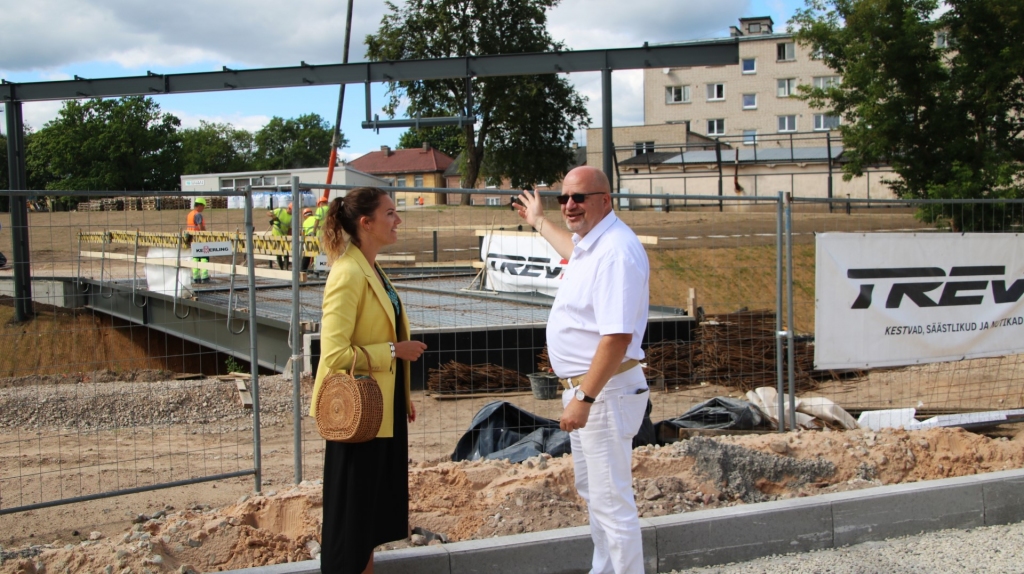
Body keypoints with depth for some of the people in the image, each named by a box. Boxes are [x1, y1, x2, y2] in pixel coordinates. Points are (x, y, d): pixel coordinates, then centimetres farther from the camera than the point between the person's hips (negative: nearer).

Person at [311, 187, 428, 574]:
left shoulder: (372, 270, 10)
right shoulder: (348, 274, -20)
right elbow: (334, 353, -27)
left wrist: (403, 396, 18)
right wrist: (395, 351, -19)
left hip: (383, 407, 9)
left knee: (374, 504, 19)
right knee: (351, 507, 3)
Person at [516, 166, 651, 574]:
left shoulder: (616, 251, -24)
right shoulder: (589, 241, 8)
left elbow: (617, 337, -29)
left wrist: (585, 398, -29)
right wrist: (539, 223, 50)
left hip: (605, 390, -11)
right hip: (582, 387, 11)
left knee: (612, 499, -4)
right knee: (591, 491, 22)